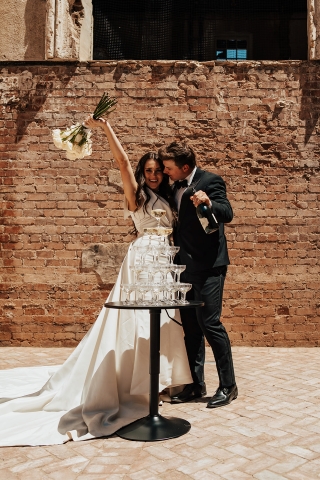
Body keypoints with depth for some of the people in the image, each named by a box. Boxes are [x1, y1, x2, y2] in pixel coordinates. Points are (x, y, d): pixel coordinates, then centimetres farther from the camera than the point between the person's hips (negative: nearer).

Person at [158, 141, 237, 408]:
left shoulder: (210, 181, -8)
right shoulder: (176, 186, 13)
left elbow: (227, 214, -20)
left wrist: (208, 202, -39)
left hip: (208, 265, -7)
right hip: (185, 266, 8)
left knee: (209, 322, -8)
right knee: (190, 326, 10)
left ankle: (228, 386, 7)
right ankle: (196, 384, 21)